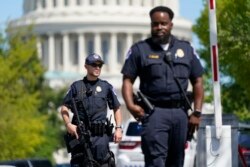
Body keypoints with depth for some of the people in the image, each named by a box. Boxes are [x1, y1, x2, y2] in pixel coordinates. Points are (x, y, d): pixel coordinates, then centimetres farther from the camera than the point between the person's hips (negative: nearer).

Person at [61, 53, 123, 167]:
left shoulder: (106, 87, 11)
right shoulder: (76, 86, 11)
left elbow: (117, 108, 16)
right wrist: (68, 124, -5)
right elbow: (64, 107, 11)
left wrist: (118, 128, 5)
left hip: (100, 135, 0)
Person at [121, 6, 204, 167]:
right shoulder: (139, 49, 7)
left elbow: (197, 81, 14)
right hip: (154, 112, -4)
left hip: (180, 112, 4)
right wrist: (131, 105, -14)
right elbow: (128, 80, 4)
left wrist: (197, 113, 5)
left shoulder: (186, 49, 14)